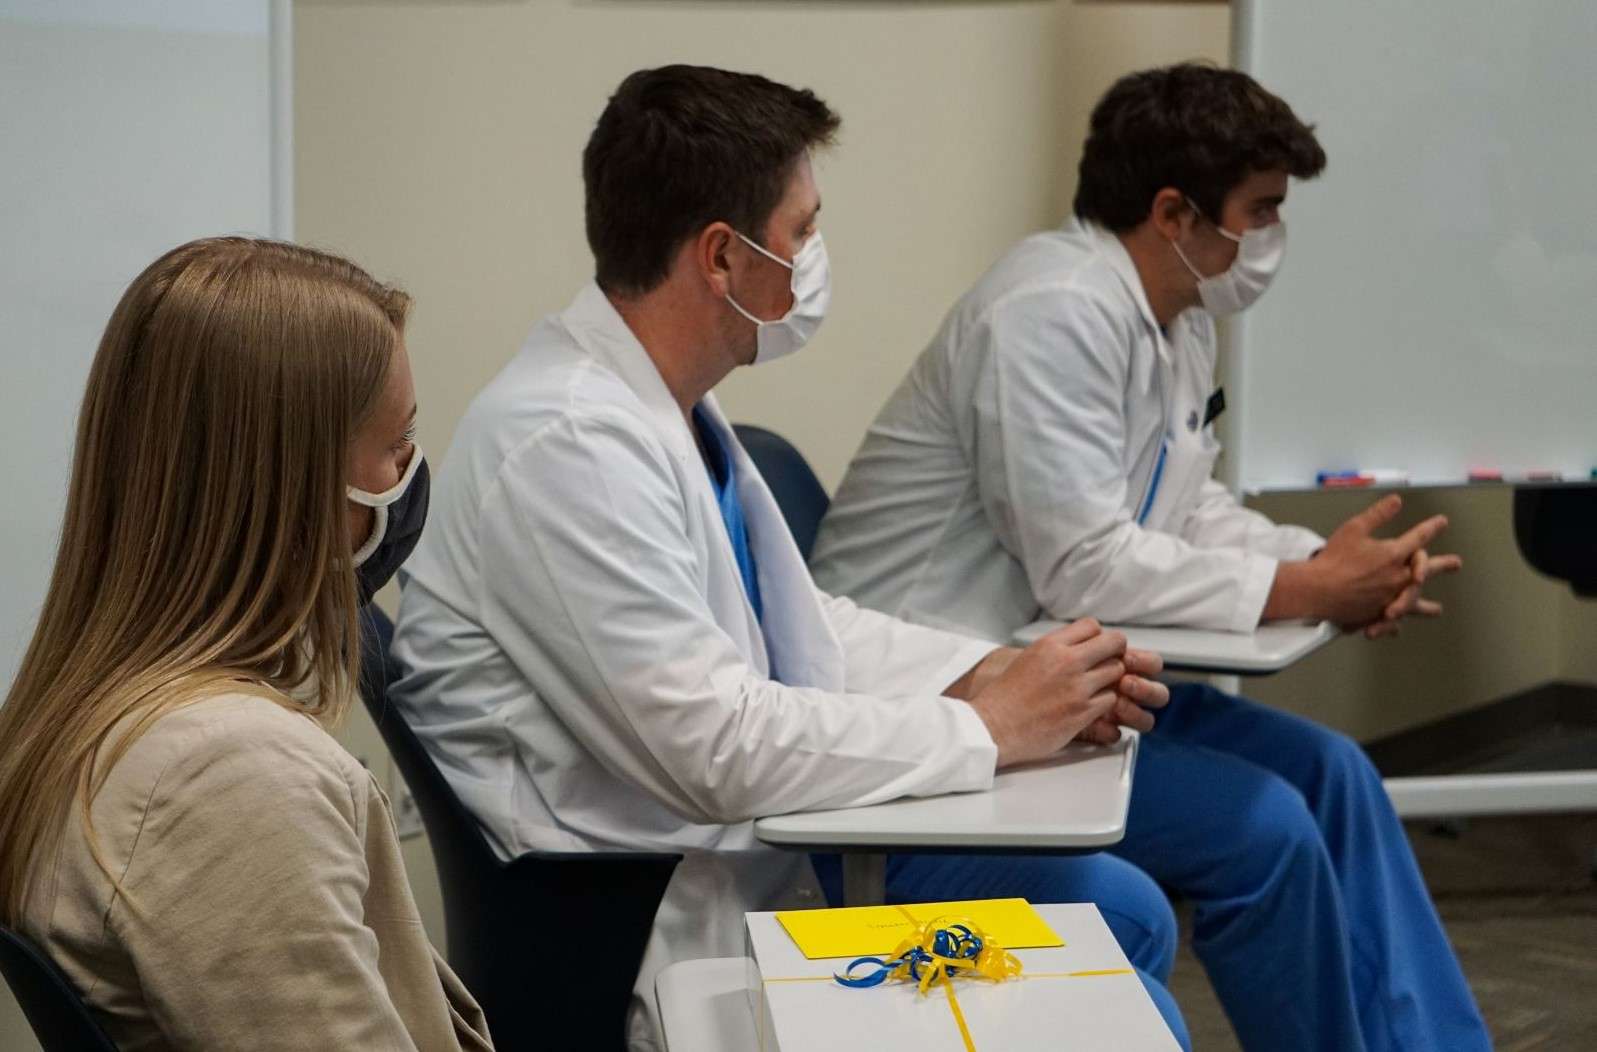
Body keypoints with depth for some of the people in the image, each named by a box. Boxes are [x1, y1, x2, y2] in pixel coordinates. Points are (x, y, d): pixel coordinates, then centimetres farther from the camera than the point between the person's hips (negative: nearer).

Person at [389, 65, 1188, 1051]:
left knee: (1123, 912, 13)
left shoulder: (671, 403, 4)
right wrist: (985, 729, -16)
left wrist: (986, 673, -1)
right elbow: (716, 746, -26)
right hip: (676, 926, -9)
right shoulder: (568, 444, -25)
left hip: (767, 844, 9)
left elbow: (795, 621, 14)